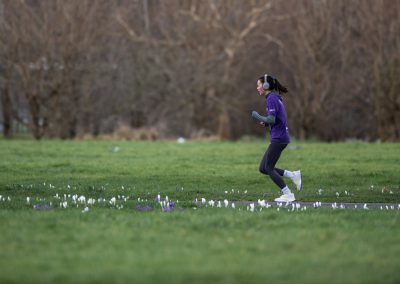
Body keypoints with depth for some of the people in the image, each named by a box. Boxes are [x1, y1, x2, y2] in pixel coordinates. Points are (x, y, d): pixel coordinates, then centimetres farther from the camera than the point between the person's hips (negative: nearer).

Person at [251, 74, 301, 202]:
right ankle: (293, 175, 9)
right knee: (263, 168, 9)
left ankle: (288, 195, -3)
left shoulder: (271, 98, -13)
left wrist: (257, 116, -7)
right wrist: (266, 123, 9)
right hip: (281, 138, 9)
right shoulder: (276, 98, 17)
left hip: (278, 138, -9)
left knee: (268, 168, -4)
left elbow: (271, 120, -21)